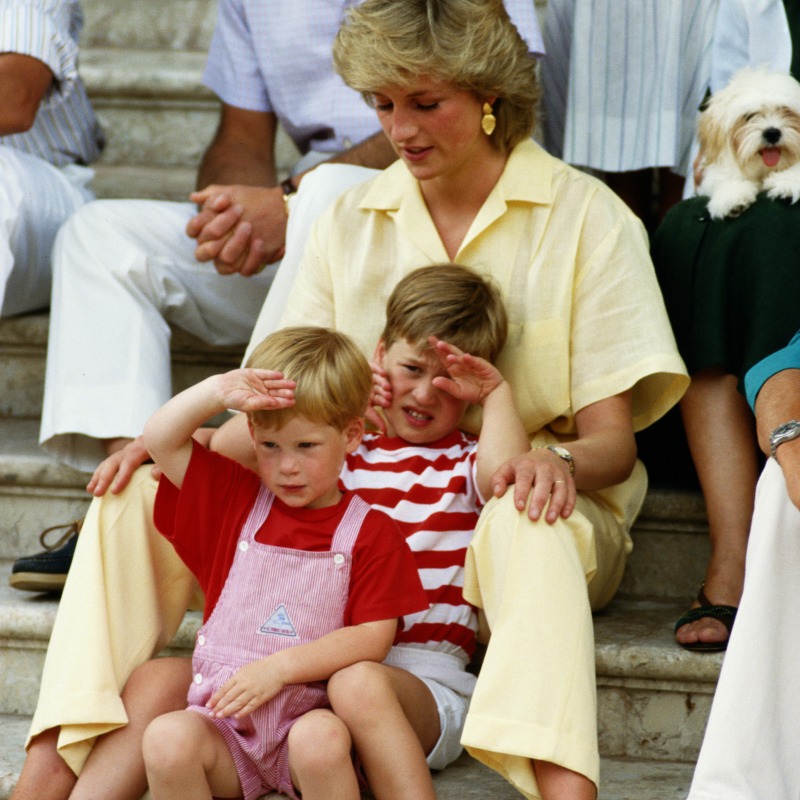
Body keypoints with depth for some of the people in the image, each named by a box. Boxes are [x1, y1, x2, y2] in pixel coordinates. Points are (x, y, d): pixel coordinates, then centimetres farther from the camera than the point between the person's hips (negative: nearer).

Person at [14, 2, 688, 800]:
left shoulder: (586, 218, -1)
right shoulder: (351, 220, 11)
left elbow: (612, 442, -5)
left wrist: (559, 461, -30)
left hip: (505, 498, -4)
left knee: (527, 526, -42)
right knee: (140, 496, -15)